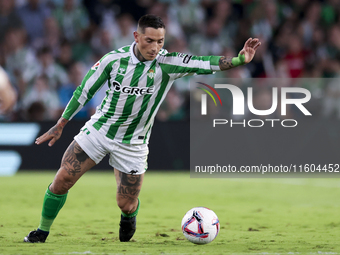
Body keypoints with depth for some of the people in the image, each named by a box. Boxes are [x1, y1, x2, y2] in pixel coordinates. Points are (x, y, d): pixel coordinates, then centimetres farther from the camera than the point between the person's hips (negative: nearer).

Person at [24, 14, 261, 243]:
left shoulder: (167, 63, -16)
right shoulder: (114, 59, -13)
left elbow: (204, 64, -28)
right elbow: (84, 91, -3)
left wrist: (239, 60, -44)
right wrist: (60, 125, 1)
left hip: (132, 143, 0)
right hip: (98, 130, 0)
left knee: (126, 205, 1)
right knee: (61, 181, -7)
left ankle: (129, 216, 40)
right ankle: (42, 232, 15)